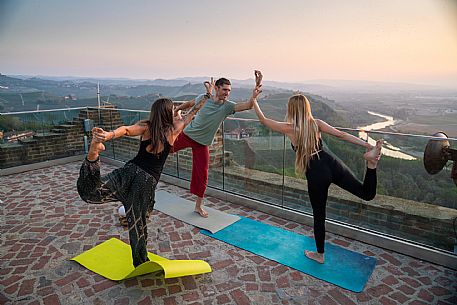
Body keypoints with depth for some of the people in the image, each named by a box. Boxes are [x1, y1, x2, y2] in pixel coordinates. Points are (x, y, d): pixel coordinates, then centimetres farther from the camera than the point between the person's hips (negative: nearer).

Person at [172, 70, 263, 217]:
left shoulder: (228, 106, -14)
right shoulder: (203, 98, -11)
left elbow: (248, 105, -27)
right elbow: (189, 104, 10)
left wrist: (257, 85, -37)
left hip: (202, 143, 0)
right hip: (187, 134, 0)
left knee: (202, 175, 3)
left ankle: (198, 206, 21)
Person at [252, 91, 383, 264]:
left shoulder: (289, 129, -3)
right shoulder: (316, 123, 7)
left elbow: (263, 119, 7)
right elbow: (342, 135, 4)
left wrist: (254, 99, 18)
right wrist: (367, 145, 8)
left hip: (316, 175, -3)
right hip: (332, 165, 4)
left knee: (319, 215, 13)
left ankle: (319, 254, 31)